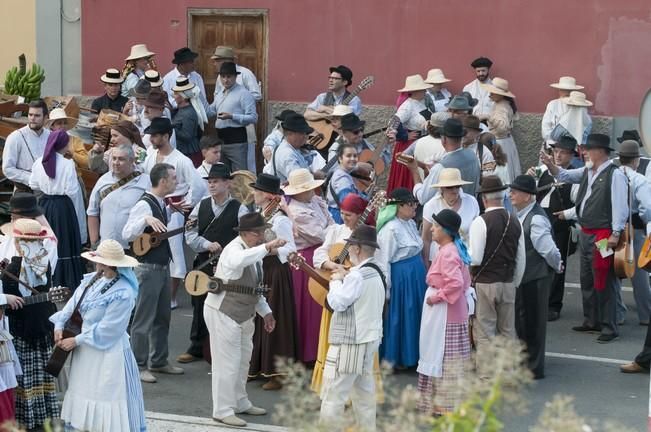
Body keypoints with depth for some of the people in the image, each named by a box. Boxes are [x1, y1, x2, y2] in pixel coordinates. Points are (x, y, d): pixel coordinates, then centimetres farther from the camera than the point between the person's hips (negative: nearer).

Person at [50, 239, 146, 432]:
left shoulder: (123, 294, -23)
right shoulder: (92, 280, 2)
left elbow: (107, 330, -21)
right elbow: (73, 303, 8)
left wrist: (76, 340, -16)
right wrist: (59, 325, -6)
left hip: (108, 353, -8)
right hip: (86, 351, 8)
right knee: (84, 395, 16)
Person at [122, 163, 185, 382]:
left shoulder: (161, 205, 10)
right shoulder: (144, 205, -18)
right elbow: (127, 234, -26)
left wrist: (173, 210, 15)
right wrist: (146, 220, -40)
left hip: (163, 267, 9)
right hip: (148, 268, -9)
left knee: (162, 317, 16)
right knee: (144, 319, -3)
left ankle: (158, 362, 27)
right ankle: (138, 366, 4)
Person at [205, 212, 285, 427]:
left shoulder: (254, 252, 7)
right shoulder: (234, 249, -21)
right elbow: (237, 261, -49)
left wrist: (265, 311, 11)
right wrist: (266, 248, -55)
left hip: (244, 313, 9)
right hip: (223, 313, -9)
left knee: (242, 361, 19)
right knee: (227, 363, -5)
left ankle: (240, 403, 33)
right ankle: (223, 411, 3)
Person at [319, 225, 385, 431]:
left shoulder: (357, 275, -19)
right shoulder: (376, 272, 12)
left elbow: (337, 302, -20)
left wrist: (336, 281, -5)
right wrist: (344, 280, 8)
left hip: (351, 342, -10)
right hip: (370, 338, 10)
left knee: (333, 393, -6)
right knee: (364, 391, 13)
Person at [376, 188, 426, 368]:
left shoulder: (410, 223, 6)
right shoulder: (390, 229, -22)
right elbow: (384, 260, -20)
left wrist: (421, 275, 18)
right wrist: (386, 289, -18)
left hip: (415, 277, 9)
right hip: (400, 278, -9)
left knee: (414, 315, 17)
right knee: (398, 317, 4)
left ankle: (411, 355, 31)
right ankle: (393, 359, 18)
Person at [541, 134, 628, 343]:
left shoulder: (615, 174, -14)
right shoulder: (587, 171, 10)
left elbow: (620, 206, -16)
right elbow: (564, 176, 17)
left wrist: (616, 234, -19)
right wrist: (551, 165, -3)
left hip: (603, 235, -9)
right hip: (585, 232, 9)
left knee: (603, 281, -6)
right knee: (587, 279, 17)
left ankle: (609, 327, 0)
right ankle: (591, 321, 28)